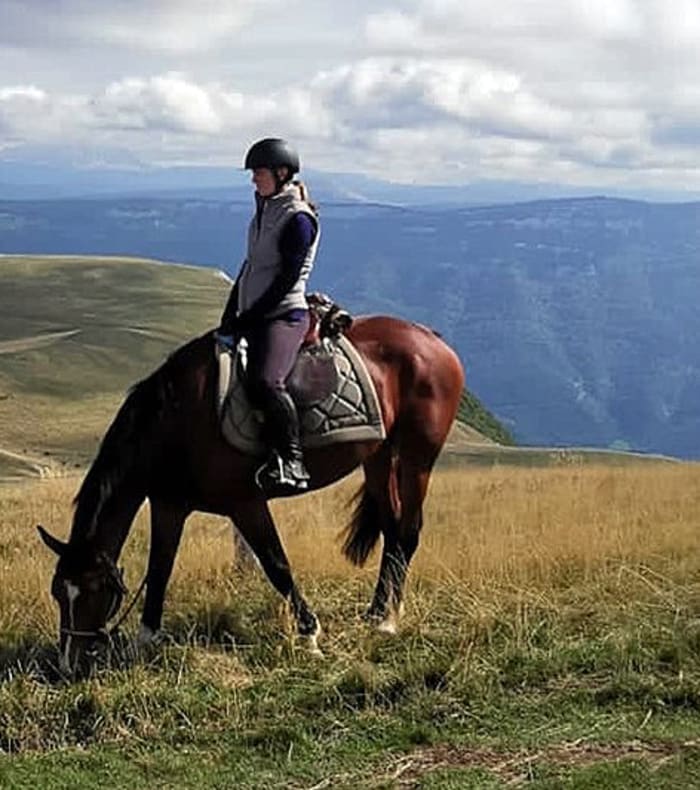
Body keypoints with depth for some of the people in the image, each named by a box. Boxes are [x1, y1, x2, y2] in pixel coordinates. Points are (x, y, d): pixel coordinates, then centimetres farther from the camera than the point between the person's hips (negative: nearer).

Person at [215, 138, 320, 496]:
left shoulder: (297, 218, -11)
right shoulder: (265, 211, 16)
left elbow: (287, 281, -15)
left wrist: (247, 319, -14)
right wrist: (229, 319, 11)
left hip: (284, 315, -10)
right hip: (253, 317, 10)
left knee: (265, 382, -31)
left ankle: (292, 464, -24)